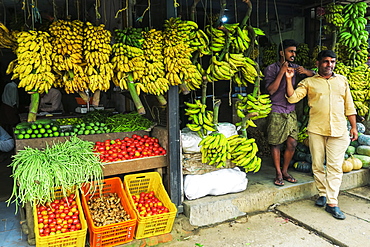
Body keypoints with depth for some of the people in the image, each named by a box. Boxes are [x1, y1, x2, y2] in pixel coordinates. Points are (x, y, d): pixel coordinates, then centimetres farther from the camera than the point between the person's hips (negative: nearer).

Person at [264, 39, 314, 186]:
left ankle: (285, 171, 20)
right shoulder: (271, 69, -4)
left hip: (291, 112, 5)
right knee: (275, 144, 1)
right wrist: (282, 72, -18)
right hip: (276, 112, -5)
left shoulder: (294, 68, 11)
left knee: (292, 144, 3)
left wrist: (305, 71, -9)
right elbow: (271, 90, -15)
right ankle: (278, 174, 14)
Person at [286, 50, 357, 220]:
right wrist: (289, 79, -11)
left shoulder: (342, 80, 15)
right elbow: (292, 97, -3)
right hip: (316, 130, -1)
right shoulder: (309, 82, 8)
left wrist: (353, 127, 12)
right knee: (317, 165, 6)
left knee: (335, 167, -2)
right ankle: (323, 194, 25)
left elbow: (349, 106, 16)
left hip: (339, 131, 1)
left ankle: (332, 203, 3)